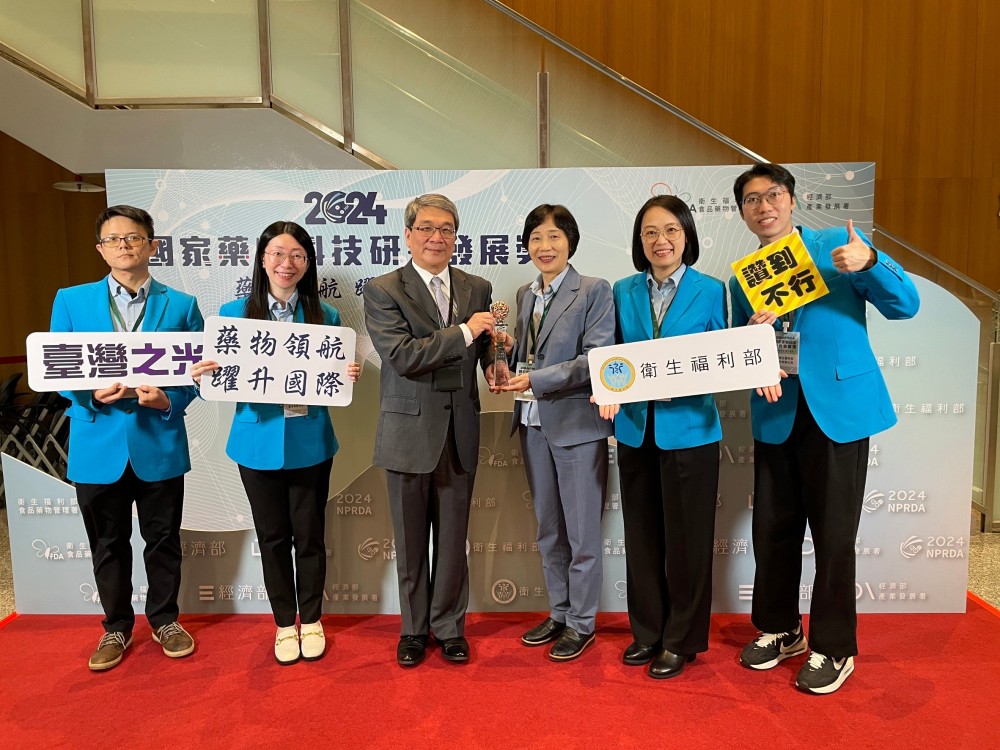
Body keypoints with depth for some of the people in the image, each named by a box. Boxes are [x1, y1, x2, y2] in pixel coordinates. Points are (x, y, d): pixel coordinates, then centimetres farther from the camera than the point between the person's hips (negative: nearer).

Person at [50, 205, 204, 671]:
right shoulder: (71, 300, 5)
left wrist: (169, 400, -18)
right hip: (98, 444, 1)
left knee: (163, 540, 12)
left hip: (159, 443, 0)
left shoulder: (181, 305, 4)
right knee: (108, 544, 13)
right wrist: (92, 393, -16)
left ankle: (164, 620, 32)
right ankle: (116, 628, 32)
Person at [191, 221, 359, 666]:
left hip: (310, 442, 0)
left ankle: (311, 621, 32)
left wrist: (348, 376, -16)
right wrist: (201, 377, -20)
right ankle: (285, 624, 31)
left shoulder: (325, 316, 0)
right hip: (258, 443, 0)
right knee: (273, 537, 12)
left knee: (309, 535, 11)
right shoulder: (234, 314, -1)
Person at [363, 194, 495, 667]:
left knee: (453, 538, 12)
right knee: (411, 540, 12)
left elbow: (485, 350, 8)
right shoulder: (383, 290, -5)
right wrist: (464, 332, -18)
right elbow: (402, 356, -18)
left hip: (460, 432, 3)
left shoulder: (477, 289, 7)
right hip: (410, 432, -2)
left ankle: (449, 625, 31)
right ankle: (414, 628, 32)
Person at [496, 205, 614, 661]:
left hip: (577, 425, -6)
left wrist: (536, 380, -20)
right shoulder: (525, 295, 12)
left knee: (582, 534, 5)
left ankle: (581, 623, 22)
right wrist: (507, 365, -4)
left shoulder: (594, 291, -7)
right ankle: (558, 614, 32)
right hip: (534, 426, 6)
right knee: (548, 531, 16)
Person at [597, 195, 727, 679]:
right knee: (641, 536, 12)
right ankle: (647, 631, 30)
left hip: (689, 430, -3)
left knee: (686, 539, 6)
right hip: (635, 430, 3)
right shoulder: (623, 292, 7)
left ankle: (681, 640, 24)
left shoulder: (710, 291, -1)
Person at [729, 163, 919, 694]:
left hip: (838, 409, -3)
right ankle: (780, 629, 32)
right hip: (775, 415, 4)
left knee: (833, 535, 2)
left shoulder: (838, 246, 1)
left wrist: (868, 263, -22)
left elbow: (905, 306, -4)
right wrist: (753, 331, -11)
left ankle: (834, 649, 21)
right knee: (773, 530, 11)